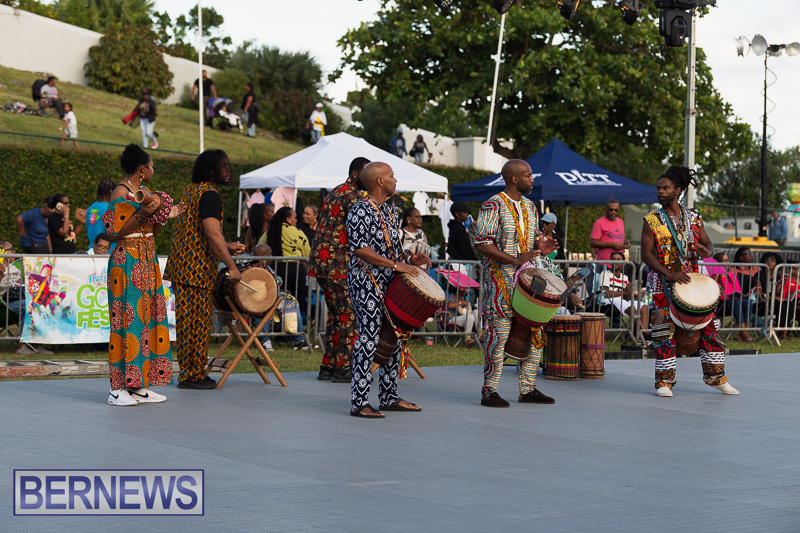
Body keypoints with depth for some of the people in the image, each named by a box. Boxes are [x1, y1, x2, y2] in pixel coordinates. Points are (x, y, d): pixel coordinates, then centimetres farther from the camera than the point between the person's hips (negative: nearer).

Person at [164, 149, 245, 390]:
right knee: (198, 320, -4)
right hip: (197, 267, -10)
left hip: (181, 262, 10)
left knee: (186, 320, 12)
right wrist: (231, 265, -19)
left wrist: (226, 246, 24)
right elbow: (212, 234, -22)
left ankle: (187, 373, 18)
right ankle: (194, 374, 0)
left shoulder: (190, 190, 17)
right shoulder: (210, 195, -14)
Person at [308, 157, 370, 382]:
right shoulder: (353, 196, -12)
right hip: (336, 263, -10)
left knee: (336, 314, 14)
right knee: (349, 315, -5)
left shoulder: (336, 192, 20)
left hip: (321, 260, 10)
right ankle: (342, 369, -4)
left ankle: (327, 367, 15)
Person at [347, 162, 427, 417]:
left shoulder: (386, 210, 17)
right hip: (367, 284, -10)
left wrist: (409, 260, 8)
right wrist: (395, 265, -22)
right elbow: (359, 248, -22)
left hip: (388, 285, 10)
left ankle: (390, 397, 20)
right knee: (369, 339, -11)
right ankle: (359, 403, -8)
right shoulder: (361, 210, -13)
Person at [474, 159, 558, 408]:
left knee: (534, 329, 7)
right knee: (499, 332, -8)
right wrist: (515, 260, -22)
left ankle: (527, 389, 16)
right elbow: (482, 243, -16)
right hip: (500, 279, -8)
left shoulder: (529, 206, 15)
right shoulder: (493, 206, -9)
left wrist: (540, 247, 0)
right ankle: (489, 391, -2)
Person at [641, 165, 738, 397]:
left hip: (691, 280, 3)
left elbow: (708, 243, 10)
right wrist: (669, 274, -20)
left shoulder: (693, 218, 7)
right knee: (664, 331, -6)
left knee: (707, 325, 3)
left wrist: (706, 252, -17)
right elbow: (646, 254, -8)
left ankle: (716, 377, 14)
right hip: (663, 284, -3)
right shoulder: (652, 220, -3)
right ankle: (664, 381, 3)